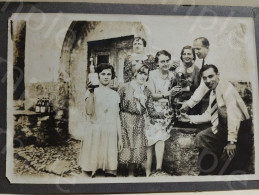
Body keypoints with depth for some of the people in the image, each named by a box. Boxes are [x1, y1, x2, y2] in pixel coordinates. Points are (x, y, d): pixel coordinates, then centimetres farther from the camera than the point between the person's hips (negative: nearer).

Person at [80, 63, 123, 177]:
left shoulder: (115, 95, 14)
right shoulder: (91, 92, 4)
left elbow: (117, 117, 15)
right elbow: (89, 111, -13)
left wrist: (120, 138, 12)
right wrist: (91, 92, -18)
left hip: (111, 133, 3)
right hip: (95, 132, -3)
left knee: (110, 170, -1)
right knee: (91, 167, -5)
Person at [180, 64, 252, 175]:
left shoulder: (226, 87, -19)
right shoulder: (213, 92, 8)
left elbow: (233, 115, -27)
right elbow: (209, 115, 14)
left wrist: (231, 141, -31)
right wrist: (191, 118, 5)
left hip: (240, 127, -9)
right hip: (224, 126, 9)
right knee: (201, 138, 6)